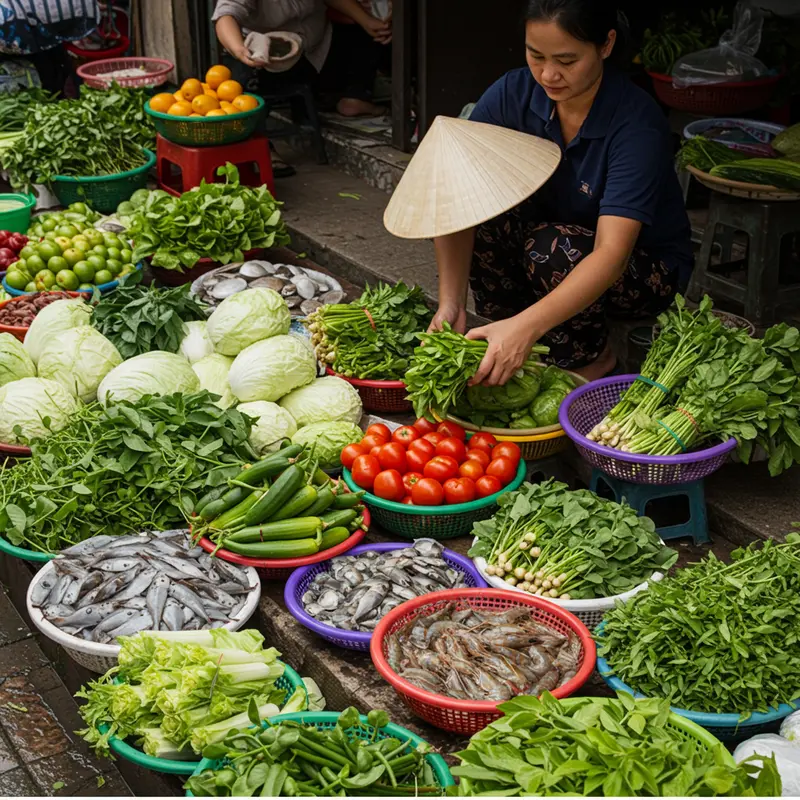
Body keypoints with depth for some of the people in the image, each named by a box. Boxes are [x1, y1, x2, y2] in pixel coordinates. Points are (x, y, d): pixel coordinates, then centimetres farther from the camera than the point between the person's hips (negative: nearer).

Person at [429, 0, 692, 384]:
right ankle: (528, 351, -7)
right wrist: (451, 304, -38)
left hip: (645, 267, -4)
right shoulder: (513, 94, -17)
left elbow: (612, 253, -38)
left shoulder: (638, 123, -29)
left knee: (554, 249, -35)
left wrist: (525, 326, -51)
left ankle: (595, 359, -6)